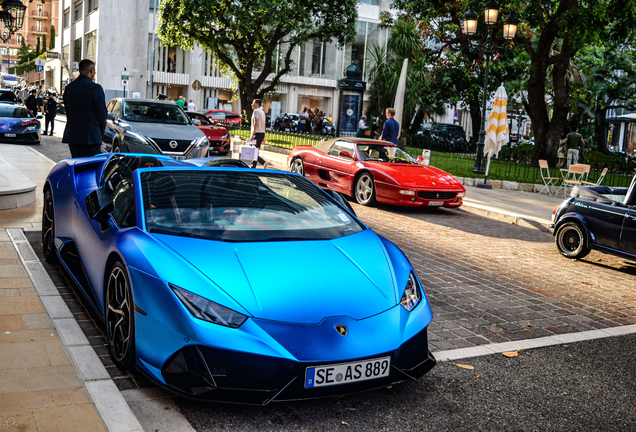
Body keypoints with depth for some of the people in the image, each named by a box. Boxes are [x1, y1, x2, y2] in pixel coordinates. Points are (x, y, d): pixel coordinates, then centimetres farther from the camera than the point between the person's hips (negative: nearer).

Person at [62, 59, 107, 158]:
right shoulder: (95, 88, -11)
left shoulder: (68, 88, 9)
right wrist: (101, 133, 7)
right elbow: (102, 112, -7)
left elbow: (67, 111, 13)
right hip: (90, 137, -7)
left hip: (71, 135, 7)